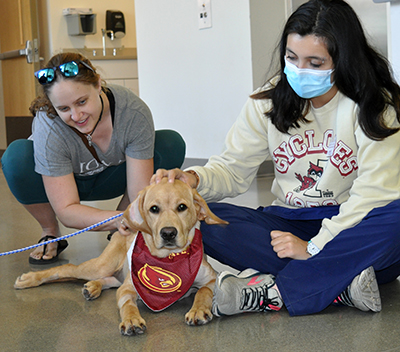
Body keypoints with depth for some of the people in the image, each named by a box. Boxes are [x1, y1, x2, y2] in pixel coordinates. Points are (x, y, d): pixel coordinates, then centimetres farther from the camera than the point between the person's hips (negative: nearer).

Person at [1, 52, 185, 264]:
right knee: (17, 156, -35)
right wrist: (118, 220, -52)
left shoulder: (134, 113, -31)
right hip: (61, 182, -2)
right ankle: (50, 233, -6)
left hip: (109, 178, 2)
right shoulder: (49, 129, -36)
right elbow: (66, 211, -35)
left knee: (172, 144, -23)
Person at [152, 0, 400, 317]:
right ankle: (338, 285, -28)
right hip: (290, 221, 3)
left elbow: (374, 191, -19)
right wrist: (195, 179, -21)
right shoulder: (270, 101, 1)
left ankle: (272, 291, -31)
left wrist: (314, 247, -25)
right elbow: (233, 168, 2)